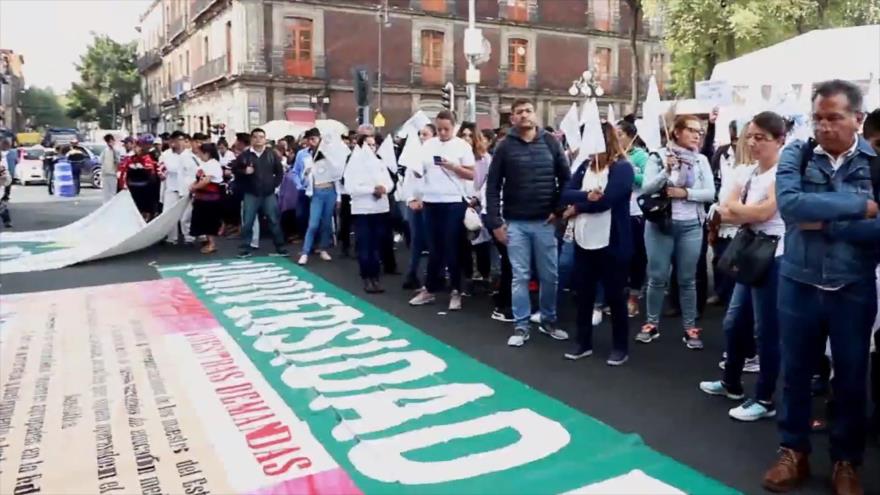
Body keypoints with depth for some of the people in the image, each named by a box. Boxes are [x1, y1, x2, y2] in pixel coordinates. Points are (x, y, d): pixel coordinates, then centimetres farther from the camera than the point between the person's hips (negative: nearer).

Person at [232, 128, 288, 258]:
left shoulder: (272, 155, 4)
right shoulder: (245, 155, -1)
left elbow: (280, 172, 11)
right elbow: (234, 169, 6)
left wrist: (274, 184, 3)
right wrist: (244, 172, -12)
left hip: (269, 194, 1)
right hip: (251, 195, -1)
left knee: (274, 221, 5)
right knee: (247, 222, 1)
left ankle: (280, 248, 13)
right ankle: (245, 248, 10)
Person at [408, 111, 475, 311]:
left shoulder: (462, 146, -1)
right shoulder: (428, 145, 8)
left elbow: (471, 175, -3)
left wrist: (453, 166, -16)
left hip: (453, 203, -3)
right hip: (431, 202, 4)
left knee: (451, 249, 1)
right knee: (434, 248, 10)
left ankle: (455, 291, 10)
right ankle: (429, 289, 18)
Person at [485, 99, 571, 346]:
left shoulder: (551, 142, 4)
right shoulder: (505, 147, 0)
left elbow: (566, 179, 8)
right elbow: (492, 186, -1)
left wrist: (559, 209, -1)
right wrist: (495, 222, -6)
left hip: (545, 222, 1)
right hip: (515, 223, -1)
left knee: (550, 275, 8)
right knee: (520, 276, 4)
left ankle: (549, 321, 25)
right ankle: (521, 326, 14)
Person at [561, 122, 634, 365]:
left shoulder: (622, 168, -9)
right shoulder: (585, 166, 9)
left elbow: (605, 201, -21)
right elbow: (566, 194, -2)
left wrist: (576, 208, -8)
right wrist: (586, 195, -21)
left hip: (612, 243, -6)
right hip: (583, 241, 6)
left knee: (614, 295, 6)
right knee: (584, 294, 13)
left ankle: (620, 347, 21)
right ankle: (583, 343, 28)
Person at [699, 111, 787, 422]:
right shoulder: (749, 174, 12)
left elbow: (763, 212, -23)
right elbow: (723, 213, 4)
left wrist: (736, 208, -6)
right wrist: (750, 214, -13)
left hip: (772, 257, -8)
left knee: (766, 330, 0)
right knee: (734, 322, 16)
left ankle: (765, 400, 12)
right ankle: (731, 383, 34)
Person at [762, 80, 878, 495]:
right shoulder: (797, 154, -4)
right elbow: (788, 204, -22)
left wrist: (824, 223, -19)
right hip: (798, 284, 1)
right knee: (795, 372, 13)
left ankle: (846, 461, 32)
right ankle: (793, 452, 30)